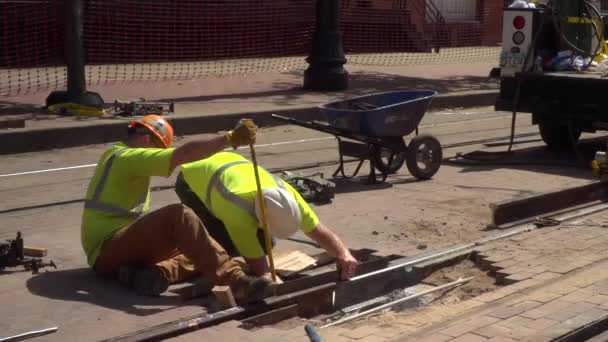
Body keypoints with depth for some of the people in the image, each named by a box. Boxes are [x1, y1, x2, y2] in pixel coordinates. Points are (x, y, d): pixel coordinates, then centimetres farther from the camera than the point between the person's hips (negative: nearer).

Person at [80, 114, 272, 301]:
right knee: (179, 216, -29)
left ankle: (159, 272, -23)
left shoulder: (115, 154, 20)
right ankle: (236, 281, -38)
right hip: (107, 250, -10)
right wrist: (231, 137, -27)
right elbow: (184, 153, -25)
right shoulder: (130, 157, -11)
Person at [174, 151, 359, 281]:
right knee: (227, 246, -23)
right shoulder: (239, 212, -46)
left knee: (264, 242, -6)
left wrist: (344, 255, -44)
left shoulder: (287, 195, -31)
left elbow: (319, 231, -27)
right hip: (192, 180, -5)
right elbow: (259, 268, -38)